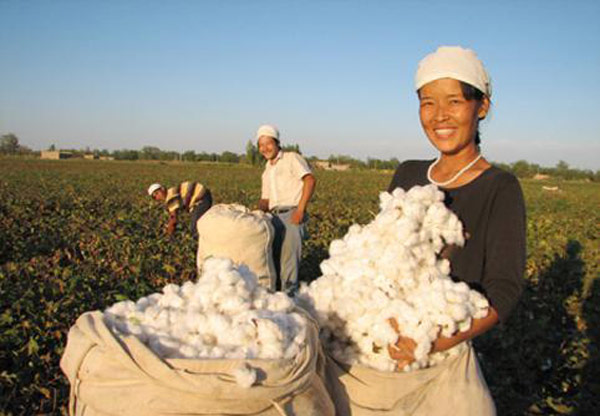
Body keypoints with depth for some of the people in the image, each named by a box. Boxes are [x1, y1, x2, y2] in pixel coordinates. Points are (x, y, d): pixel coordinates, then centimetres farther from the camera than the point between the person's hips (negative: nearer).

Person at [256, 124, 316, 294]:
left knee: (288, 254, -12)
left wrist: (300, 209, -18)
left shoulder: (292, 158, 2)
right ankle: (272, 291, 16)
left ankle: (289, 291, -5)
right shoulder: (267, 171, 24)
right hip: (275, 217, 7)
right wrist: (258, 212, 3)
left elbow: (310, 180, -11)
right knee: (272, 255, 5)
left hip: (292, 215, -7)